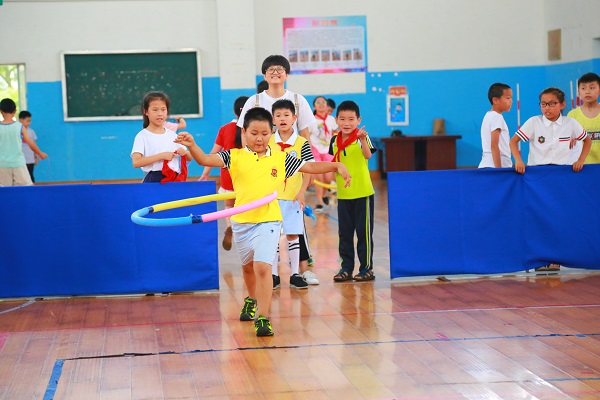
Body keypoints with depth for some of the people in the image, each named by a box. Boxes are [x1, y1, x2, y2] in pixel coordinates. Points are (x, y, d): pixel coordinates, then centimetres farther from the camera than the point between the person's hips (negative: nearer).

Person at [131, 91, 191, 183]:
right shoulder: (142, 136, -1)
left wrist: (184, 152, -6)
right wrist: (161, 156, -19)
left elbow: (189, 157, 18)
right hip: (153, 180, -4)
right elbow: (136, 162, -15)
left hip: (174, 179, 4)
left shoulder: (172, 134, 12)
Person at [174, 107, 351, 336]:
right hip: (242, 222, 2)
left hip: (268, 221, -2)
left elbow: (310, 167, 7)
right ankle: (253, 300, 51)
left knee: (262, 266, -18)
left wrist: (336, 166, -5)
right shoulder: (234, 157, -1)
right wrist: (191, 145, -30)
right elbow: (205, 160, -11)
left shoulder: (281, 159, 2)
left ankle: (263, 318, -14)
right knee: (248, 265, 23)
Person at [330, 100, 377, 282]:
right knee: (344, 232, 10)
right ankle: (346, 268, 19)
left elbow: (368, 155, -32)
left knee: (364, 232, 2)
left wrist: (363, 140, -47)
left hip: (363, 193, -5)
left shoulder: (361, 137, -11)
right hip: (343, 194, 5)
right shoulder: (334, 140, 5)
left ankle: (366, 268, 11)